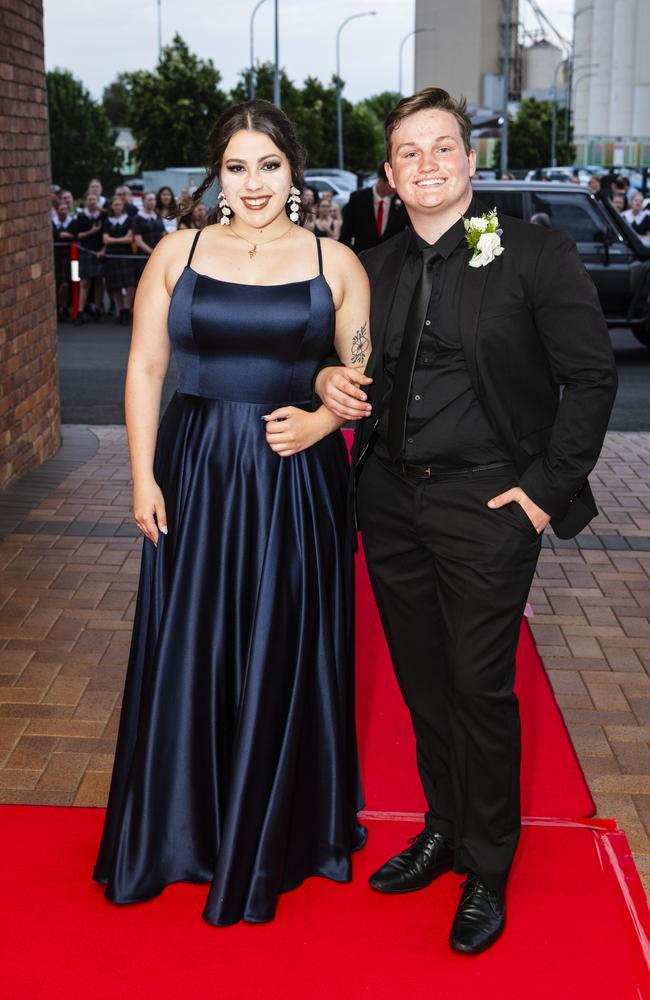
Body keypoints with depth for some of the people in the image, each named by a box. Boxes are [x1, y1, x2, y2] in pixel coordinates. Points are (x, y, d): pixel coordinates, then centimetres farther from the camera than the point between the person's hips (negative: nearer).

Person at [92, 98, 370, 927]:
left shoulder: (335, 263, 3)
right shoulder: (177, 254, 3)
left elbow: (364, 374, 5)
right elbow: (144, 369, 3)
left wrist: (322, 420, -14)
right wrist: (143, 478, -4)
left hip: (296, 482, 0)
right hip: (196, 475, 1)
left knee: (285, 656, 8)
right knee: (188, 651, 8)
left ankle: (279, 835, 26)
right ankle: (181, 827, 28)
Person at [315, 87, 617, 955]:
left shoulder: (537, 254, -7)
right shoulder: (376, 268, 9)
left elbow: (591, 376, -7)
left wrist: (550, 484, -11)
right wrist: (330, 379, -4)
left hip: (486, 505, -5)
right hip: (391, 501, 5)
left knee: (481, 688, 2)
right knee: (422, 681, 15)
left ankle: (487, 872, 20)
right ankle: (442, 829, 35)